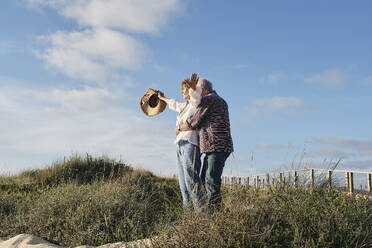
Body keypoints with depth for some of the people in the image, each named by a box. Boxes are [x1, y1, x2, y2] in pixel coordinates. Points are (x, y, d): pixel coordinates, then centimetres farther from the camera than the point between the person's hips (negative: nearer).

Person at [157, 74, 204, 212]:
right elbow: (173, 104, 46)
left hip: (191, 144, -8)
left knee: (191, 180, -21)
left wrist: (193, 87, -45)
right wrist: (161, 98, 64)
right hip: (180, 145, 8)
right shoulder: (185, 106, 26)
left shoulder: (196, 103, 1)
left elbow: (195, 94, -22)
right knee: (183, 183, -1)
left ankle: (202, 211, -24)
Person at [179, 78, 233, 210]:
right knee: (206, 179, 10)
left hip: (217, 146, -10)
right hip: (219, 146, 10)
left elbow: (193, 123, -5)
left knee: (212, 180, -13)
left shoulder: (207, 100, -5)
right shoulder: (221, 100, 24)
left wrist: (179, 128, 11)